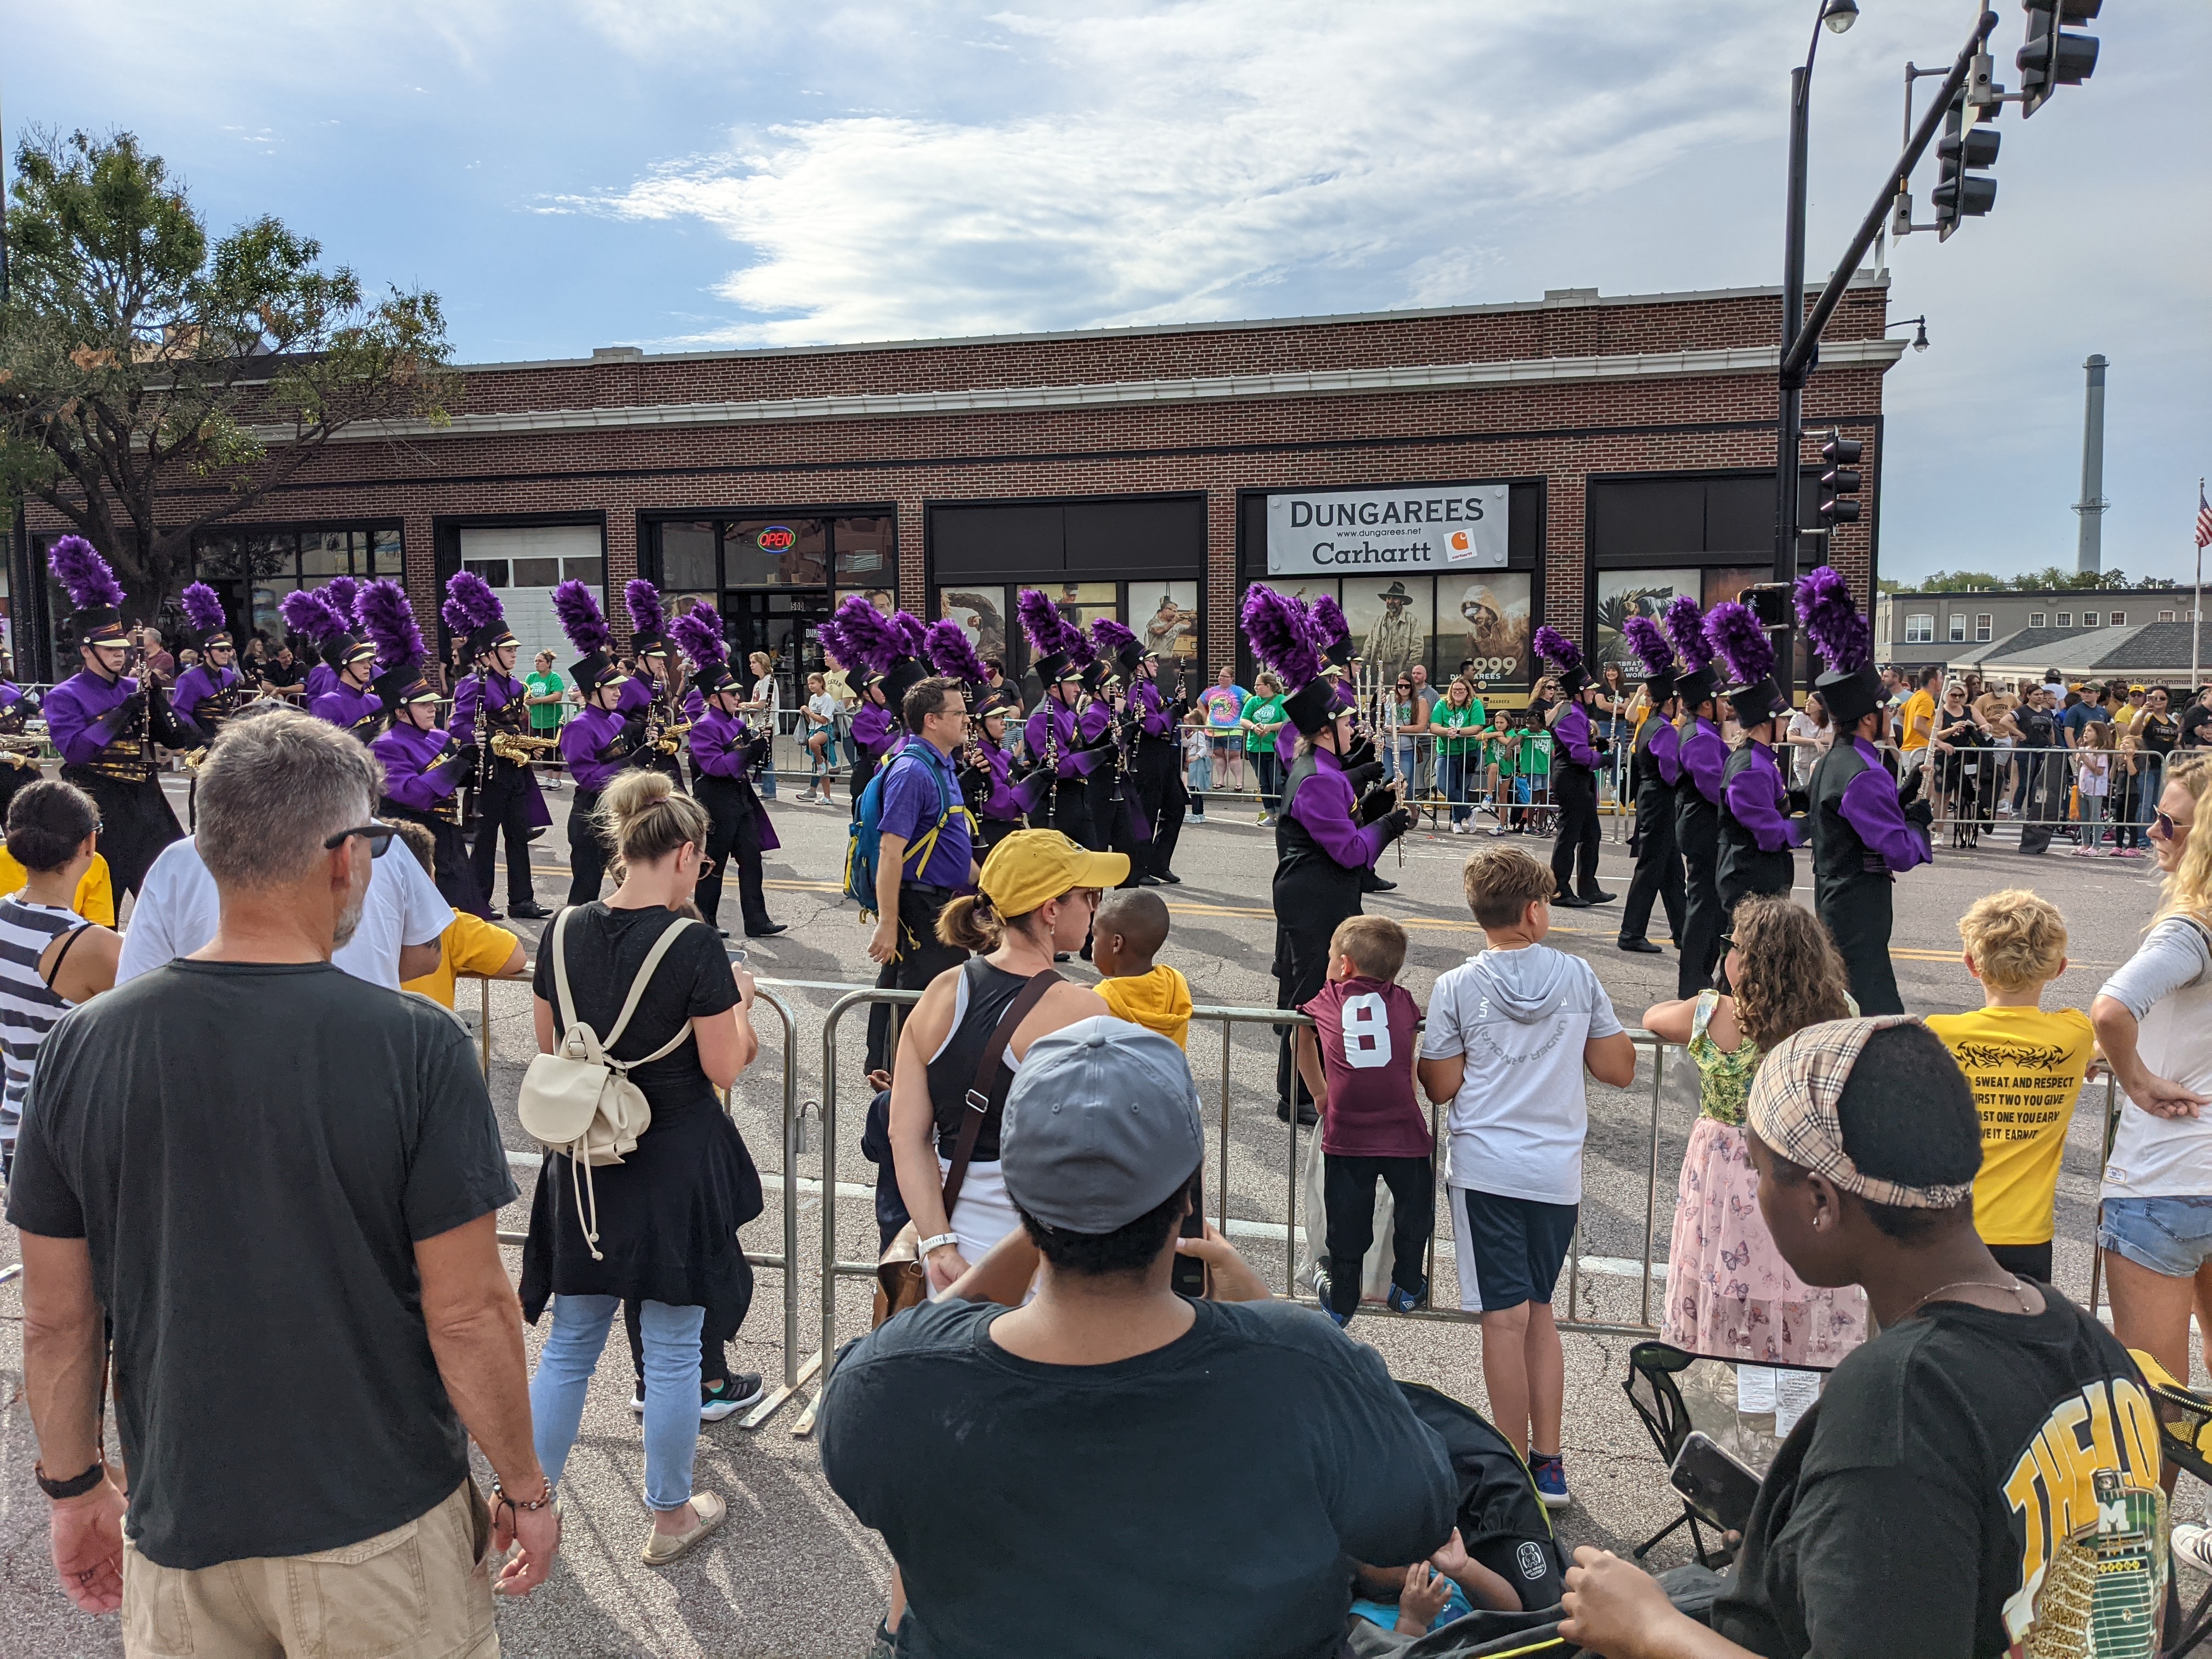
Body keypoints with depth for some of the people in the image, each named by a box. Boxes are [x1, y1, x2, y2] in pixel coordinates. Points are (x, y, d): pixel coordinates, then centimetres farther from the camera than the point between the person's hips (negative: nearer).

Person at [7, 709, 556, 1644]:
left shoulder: (83, 1048, -9)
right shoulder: (415, 1048, -20)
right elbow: (467, 1314, -16)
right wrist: (525, 1487, -2)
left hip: (180, 1527, 3)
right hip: (382, 1529, -2)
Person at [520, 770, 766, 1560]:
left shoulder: (565, 930, -2)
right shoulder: (693, 944, -18)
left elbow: (549, 1046, 8)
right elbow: (725, 1067, -13)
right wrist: (739, 1000, 2)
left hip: (584, 1163, 5)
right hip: (676, 1165, -5)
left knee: (569, 1344, 18)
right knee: (672, 1351, 11)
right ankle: (670, 1516, 26)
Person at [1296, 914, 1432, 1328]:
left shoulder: (1326, 1001, 11)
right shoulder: (1403, 1001, 10)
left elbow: (1301, 1038, 28)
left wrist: (1319, 1092, 37)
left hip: (1346, 1134, 0)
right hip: (1404, 1131, 0)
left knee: (1347, 1224, 16)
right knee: (1413, 1212, 23)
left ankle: (1340, 1301, 31)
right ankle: (1407, 1289, 37)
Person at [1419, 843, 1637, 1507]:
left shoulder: (1456, 988, -6)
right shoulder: (1579, 976, 1)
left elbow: (1441, 1086, -4)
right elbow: (1619, 1069, 5)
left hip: (1487, 1170, -3)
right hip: (1558, 1170, 3)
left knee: (1506, 1318, 2)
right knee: (1538, 1309, 17)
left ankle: (1516, 1472, 9)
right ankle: (1549, 1464, 21)